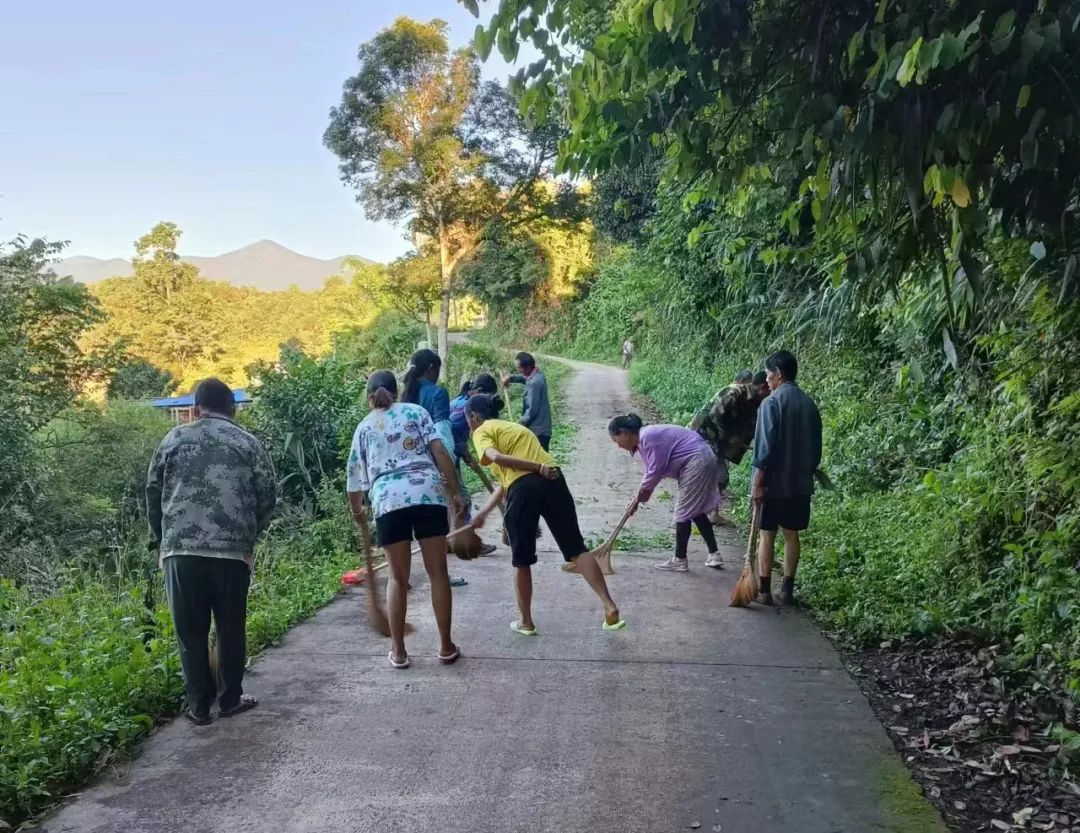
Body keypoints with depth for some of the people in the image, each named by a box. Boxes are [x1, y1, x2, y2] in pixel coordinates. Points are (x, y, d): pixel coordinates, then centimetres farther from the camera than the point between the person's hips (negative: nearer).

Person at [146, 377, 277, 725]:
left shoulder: (174, 438, 11)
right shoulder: (249, 443, 8)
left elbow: (153, 492, 12)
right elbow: (268, 495, 3)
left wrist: (161, 540, 23)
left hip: (180, 550, 1)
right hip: (232, 551, -1)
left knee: (190, 632, 9)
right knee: (231, 629, 12)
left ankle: (199, 706, 15)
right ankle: (230, 699, 20)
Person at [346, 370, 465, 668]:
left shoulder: (364, 428, 20)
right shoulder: (415, 411, 16)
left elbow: (355, 476, 23)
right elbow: (440, 452, 3)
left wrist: (357, 512, 40)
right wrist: (454, 491, 6)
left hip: (388, 500, 1)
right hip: (428, 493, -1)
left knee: (398, 577, 12)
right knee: (438, 573, 8)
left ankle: (398, 652, 15)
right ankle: (446, 646, 15)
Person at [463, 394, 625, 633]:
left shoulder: (482, 432, 13)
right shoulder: (513, 427, 35)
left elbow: (497, 457, -11)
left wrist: (539, 468, -14)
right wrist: (482, 513, 28)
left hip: (524, 488, -6)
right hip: (552, 481, 6)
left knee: (521, 561, 10)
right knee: (576, 549, 6)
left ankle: (526, 622, 22)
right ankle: (610, 607, -4)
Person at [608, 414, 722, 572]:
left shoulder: (648, 437, -19)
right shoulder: (643, 439, 12)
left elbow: (655, 472, -17)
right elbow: (651, 472, 20)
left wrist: (638, 497, -3)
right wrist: (638, 499, 20)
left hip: (697, 462, -10)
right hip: (702, 460, 10)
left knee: (683, 511, -3)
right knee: (695, 510, 15)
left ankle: (679, 560, 5)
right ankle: (714, 555, 17)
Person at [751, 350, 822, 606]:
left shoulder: (772, 403, -14)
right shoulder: (809, 404, 6)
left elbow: (765, 447, -18)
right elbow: (816, 447, 11)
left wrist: (757, 483, -14)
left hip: (774, 482, -6)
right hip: (801, 483, 6)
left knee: (767, 535, 3)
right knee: (792, 535, 11)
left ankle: (764, 591, 7)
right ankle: (788, 590, 16)